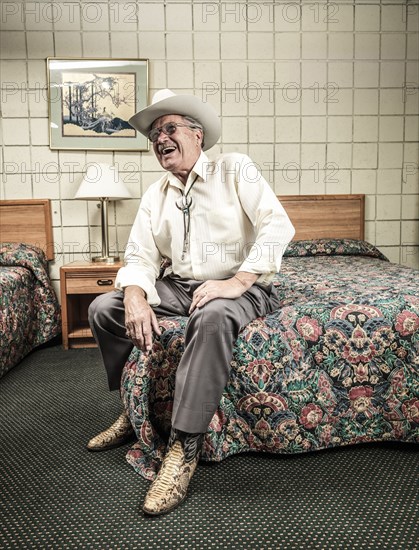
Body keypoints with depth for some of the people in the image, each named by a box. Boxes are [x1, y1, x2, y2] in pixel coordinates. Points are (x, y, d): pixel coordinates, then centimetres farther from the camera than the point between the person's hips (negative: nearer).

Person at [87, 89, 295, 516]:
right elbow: (140, 257, 4)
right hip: (179, 287, 6)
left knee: (213, 317, -39)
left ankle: (184, 447, -29)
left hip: (241, 288, -5)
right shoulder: (155, 195, 11)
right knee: (103, 308, -6)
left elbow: (278, 225, -14)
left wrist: (238, 281, -26)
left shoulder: (234, 169, -2)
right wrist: (135, 297, -18)